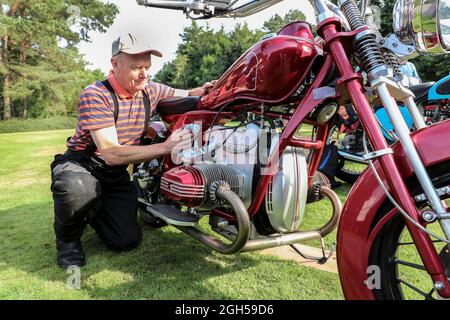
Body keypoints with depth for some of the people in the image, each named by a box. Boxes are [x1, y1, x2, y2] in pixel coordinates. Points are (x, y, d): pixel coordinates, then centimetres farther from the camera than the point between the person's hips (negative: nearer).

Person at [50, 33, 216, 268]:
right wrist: (165, 147, -33)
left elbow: (183, 94, 17)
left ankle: (91, 211, 27)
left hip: (116, 175, 5)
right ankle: (68, 236, -5)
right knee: (77, 189, -42)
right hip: (80, 164, -5)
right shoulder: (95, 95, -22)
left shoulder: (150, 90, -2)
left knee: (128, 241, -6)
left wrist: (202, 91, -8)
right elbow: (112, 154, -29)